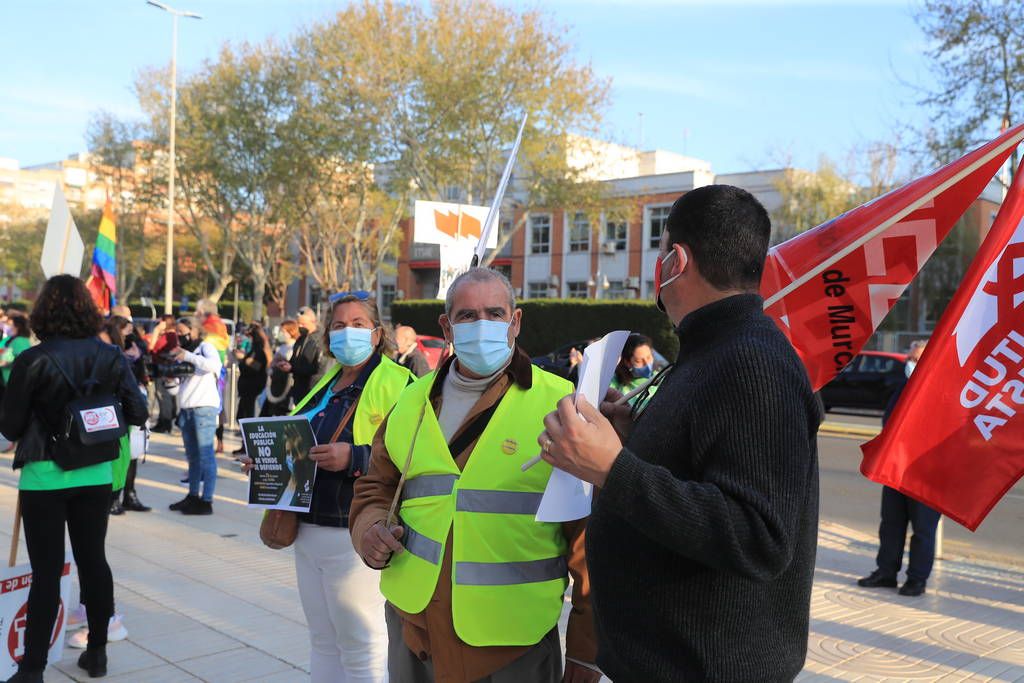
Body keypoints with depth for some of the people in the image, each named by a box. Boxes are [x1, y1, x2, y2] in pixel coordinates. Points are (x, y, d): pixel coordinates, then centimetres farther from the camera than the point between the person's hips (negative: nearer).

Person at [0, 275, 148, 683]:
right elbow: (138, 414, -1)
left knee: (46, 572, 2)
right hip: (95, 475, 3)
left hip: (45, 477, -3)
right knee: (93, 560, 14)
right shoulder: (110, 357, -3)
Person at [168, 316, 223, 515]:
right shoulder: (184, 351, 21)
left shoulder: (206, 347, 0)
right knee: (192, 456, 13)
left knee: (205, 454, -6)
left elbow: (215, 366, -19)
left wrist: (187, 356, -20)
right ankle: (193, 496, 20)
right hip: (185, 409, 8)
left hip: (204, 408, -8)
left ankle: (207, 501, -5)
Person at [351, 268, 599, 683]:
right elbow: (376, 488, 19)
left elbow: (589, 535, -7)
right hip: (412, 627, 5)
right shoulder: (413, 402, 7)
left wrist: (586, 649, -6)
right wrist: (372, 530, -3)